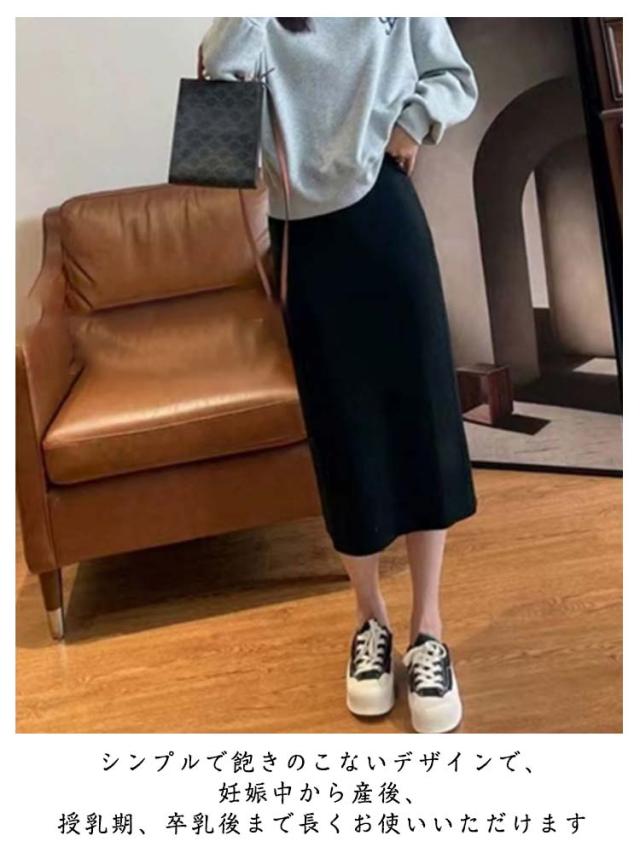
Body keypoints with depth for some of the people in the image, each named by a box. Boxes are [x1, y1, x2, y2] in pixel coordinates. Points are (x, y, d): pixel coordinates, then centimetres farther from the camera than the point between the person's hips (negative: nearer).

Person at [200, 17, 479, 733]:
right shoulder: (258, 23, 6)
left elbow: (456, 79, 14)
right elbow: (222, 72, -12)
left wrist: (415, 117, -4)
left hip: (386, 220, 1)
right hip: (308, 240, 0)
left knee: (421, 417, -1)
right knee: (344, 436, 4)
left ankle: (428, 628, 11)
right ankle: (370, 621, 20)